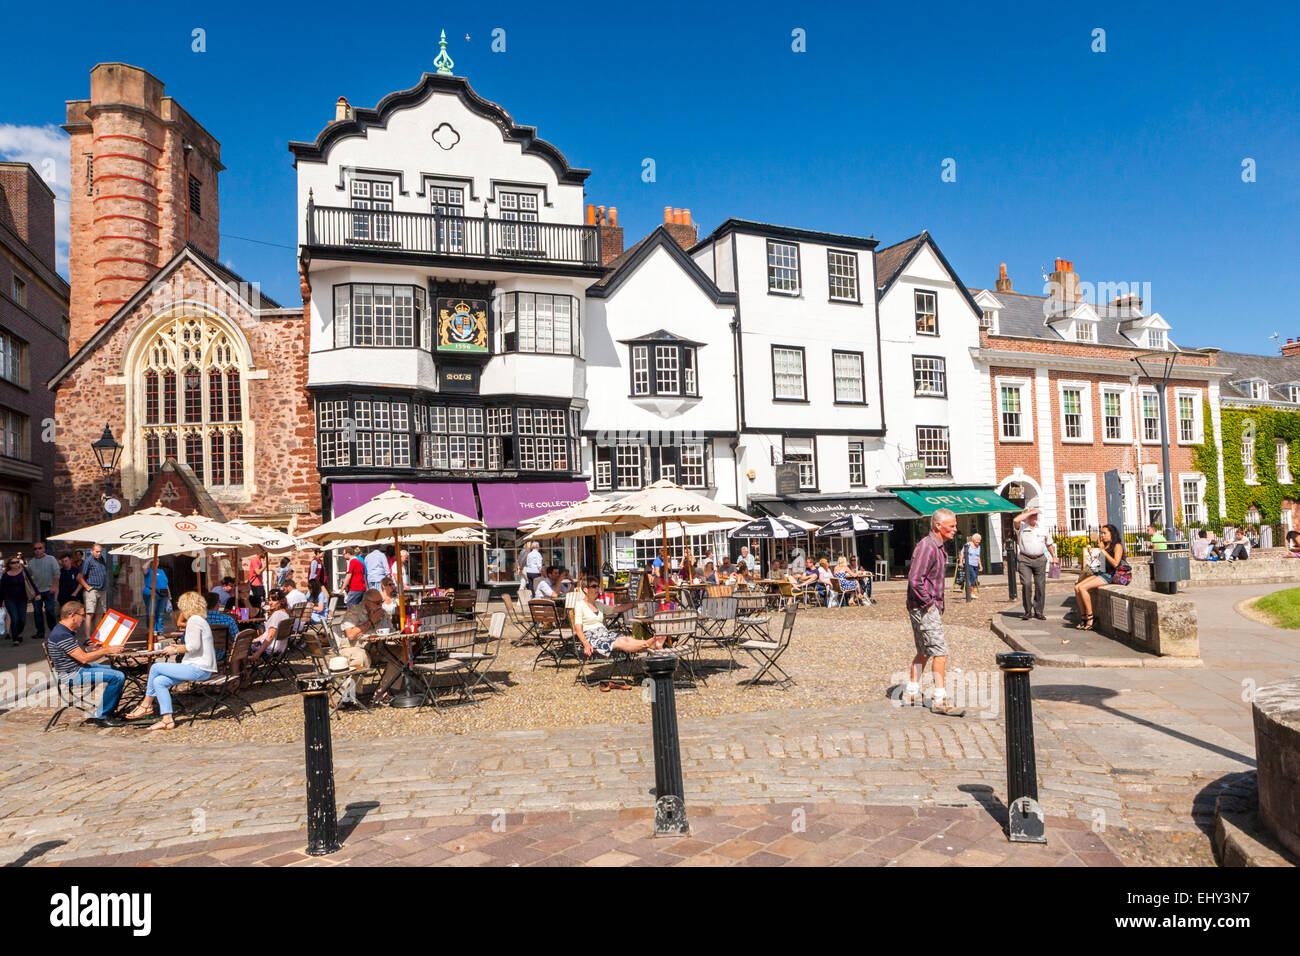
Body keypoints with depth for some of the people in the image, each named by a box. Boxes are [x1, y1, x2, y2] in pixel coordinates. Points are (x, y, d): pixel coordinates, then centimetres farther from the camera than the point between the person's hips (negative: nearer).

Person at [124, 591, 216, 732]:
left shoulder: (194, 620, -11)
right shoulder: (199, 620, 22)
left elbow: (194, 646, -21)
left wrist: (176, 650, -9)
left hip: (199, 669, -10)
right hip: (201, 668, 10)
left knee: (156, 668, -5)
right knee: (159, 681, 4)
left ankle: (146, 705, 12)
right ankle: (167, 720, 2)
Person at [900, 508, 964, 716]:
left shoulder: (941, 546, 14)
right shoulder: (926, 547, -19)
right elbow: (914, 580, -26)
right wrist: (929, 603, -18)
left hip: (931, 606, 10)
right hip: (923, 608, -10)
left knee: (924, 652, 16)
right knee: (940, 652, -9)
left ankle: (911, 694, 25)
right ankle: (940, 701, -4)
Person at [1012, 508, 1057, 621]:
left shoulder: (1043, 529, 15)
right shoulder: (1021, 527, 1)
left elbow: (1049, 544, 25)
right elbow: (1015, 520, -22)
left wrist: (1054, 556, 19)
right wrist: (1030, 512, -13)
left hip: (1040, 560, 4)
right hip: (1025, 560, -3)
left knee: (1040, 585, 1)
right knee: (1026, 584, -13)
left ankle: (1038, 611, 10)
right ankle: (1028, 611, -4)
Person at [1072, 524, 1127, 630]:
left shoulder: (1117, 546, -6)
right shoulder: (1104, 545, 17)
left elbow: (1115, 564, -19)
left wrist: (1103, 551, -18)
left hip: (1110, 575, -8)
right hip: (1099, 573, 8)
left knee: (1082, 588, -24)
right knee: (1077, 587, -11)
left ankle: (1090, 617, -16)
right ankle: (1083, 617, -9)